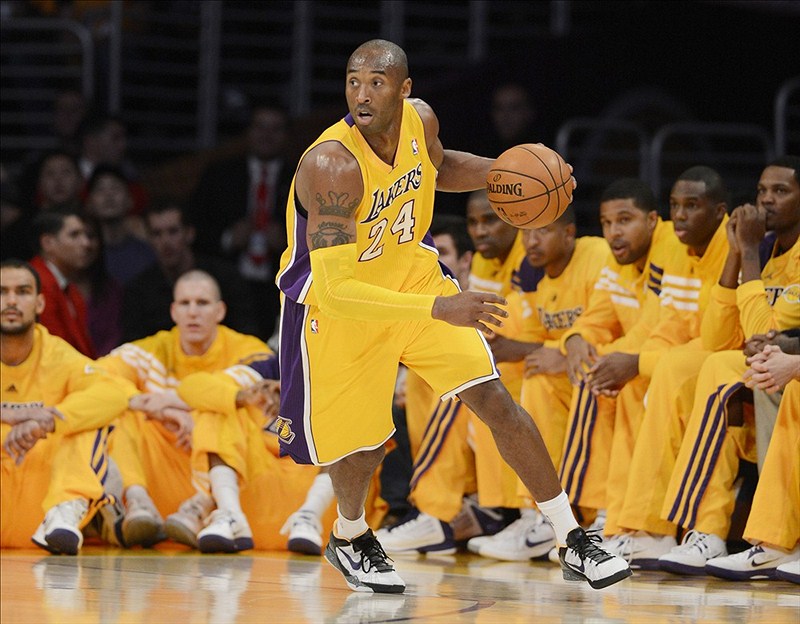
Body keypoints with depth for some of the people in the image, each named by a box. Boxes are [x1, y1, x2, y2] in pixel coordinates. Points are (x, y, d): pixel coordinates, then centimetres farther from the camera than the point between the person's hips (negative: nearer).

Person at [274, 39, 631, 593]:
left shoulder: (419, 119, -14)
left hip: (412, 275, 5)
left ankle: (573, 544, 4)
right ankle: (349, 537, 39)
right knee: (363, 446, 3)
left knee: (495, 400, -4)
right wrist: (439, 309, -48)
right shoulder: (331, 166, -35)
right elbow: (334, 289, -40)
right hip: (341, 309, -5)